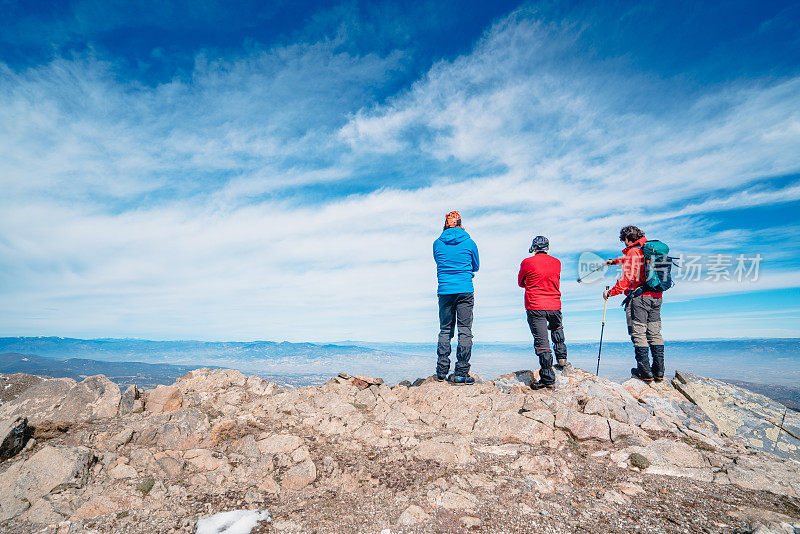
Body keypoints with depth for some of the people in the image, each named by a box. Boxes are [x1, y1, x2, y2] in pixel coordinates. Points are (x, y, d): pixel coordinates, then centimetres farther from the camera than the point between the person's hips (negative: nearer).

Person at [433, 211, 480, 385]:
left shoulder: (437, 243, 4)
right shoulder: (469, 243, 1)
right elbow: (476, 267, 14)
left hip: (444, 291, 2)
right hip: (465, 291, -2)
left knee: (445, 330, 11)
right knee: (465, 330, 2)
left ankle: (442, 370, 12)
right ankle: (461, 373, 2)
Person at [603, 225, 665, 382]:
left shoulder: (633, 252, -8)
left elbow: (627, 278, -13)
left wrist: (611, 292, -4)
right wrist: (614, 261, 52)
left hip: (639, 297, -8)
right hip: (656, 297, 8)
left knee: (638, 334, -4)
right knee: (654, 334, 10)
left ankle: (645, 372, -3)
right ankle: (659, 372, 12)